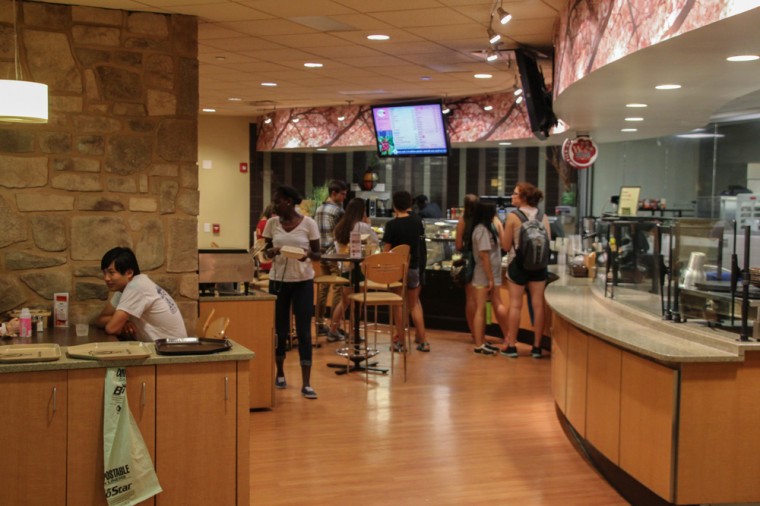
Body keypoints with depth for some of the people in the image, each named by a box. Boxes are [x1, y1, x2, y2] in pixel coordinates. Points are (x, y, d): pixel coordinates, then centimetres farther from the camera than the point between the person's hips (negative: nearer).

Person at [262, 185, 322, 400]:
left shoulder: (308, 223, -5)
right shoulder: (272, 223, 2)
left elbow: (318, 254, 0)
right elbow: (266, 252, 9)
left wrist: (309, 254, -22)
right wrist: (272, 251, -14)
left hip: (303, 281, -2)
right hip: (278, 280, 2)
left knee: (303, 331, -4)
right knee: (280, 330, 9)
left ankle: (306, 384, -1)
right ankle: (280, 374, 29)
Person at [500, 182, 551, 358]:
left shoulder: (513, 217, -11)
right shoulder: (543, 217, -1)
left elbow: (506, 246, -7)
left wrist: (499, 230, 7)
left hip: (519, 263, -3)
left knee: (515, 305, 5)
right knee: (537, 304, 7)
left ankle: (512, 347, 10)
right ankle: (536, 347, 11)